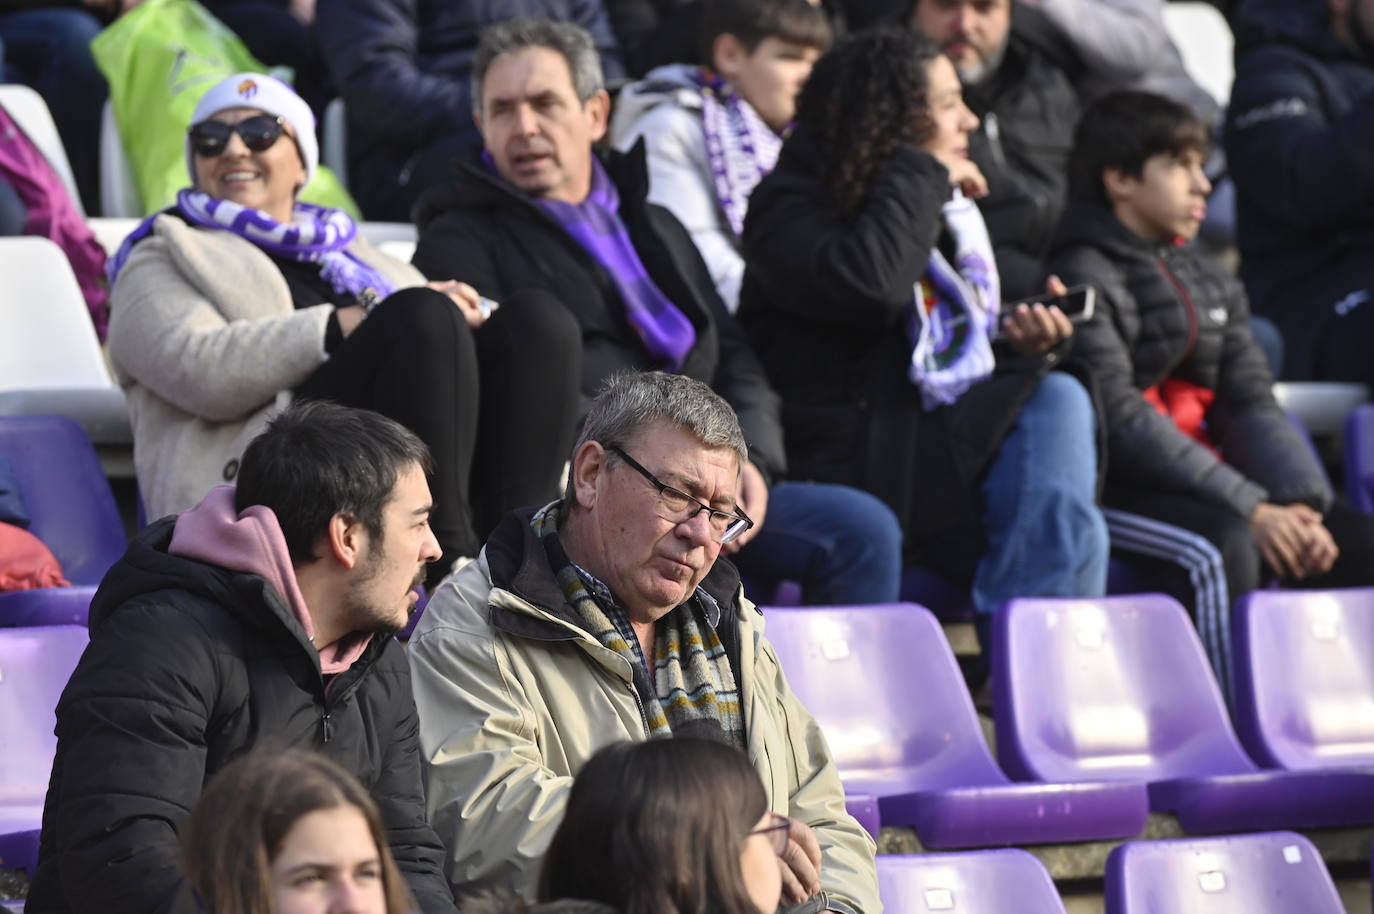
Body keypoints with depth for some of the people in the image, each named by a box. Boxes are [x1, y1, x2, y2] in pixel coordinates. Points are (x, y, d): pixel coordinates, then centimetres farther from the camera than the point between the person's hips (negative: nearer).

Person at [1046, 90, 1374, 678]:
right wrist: (1251, 508, -22)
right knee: (1226, 540, -35)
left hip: (1207, 472, 8)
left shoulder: (1207, 279, 18)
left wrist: (1300, 502, -11)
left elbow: (1251, 404, 10)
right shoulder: (1083, 278, -7)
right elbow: (1122, 421, -17)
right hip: (1120, 490, -8)